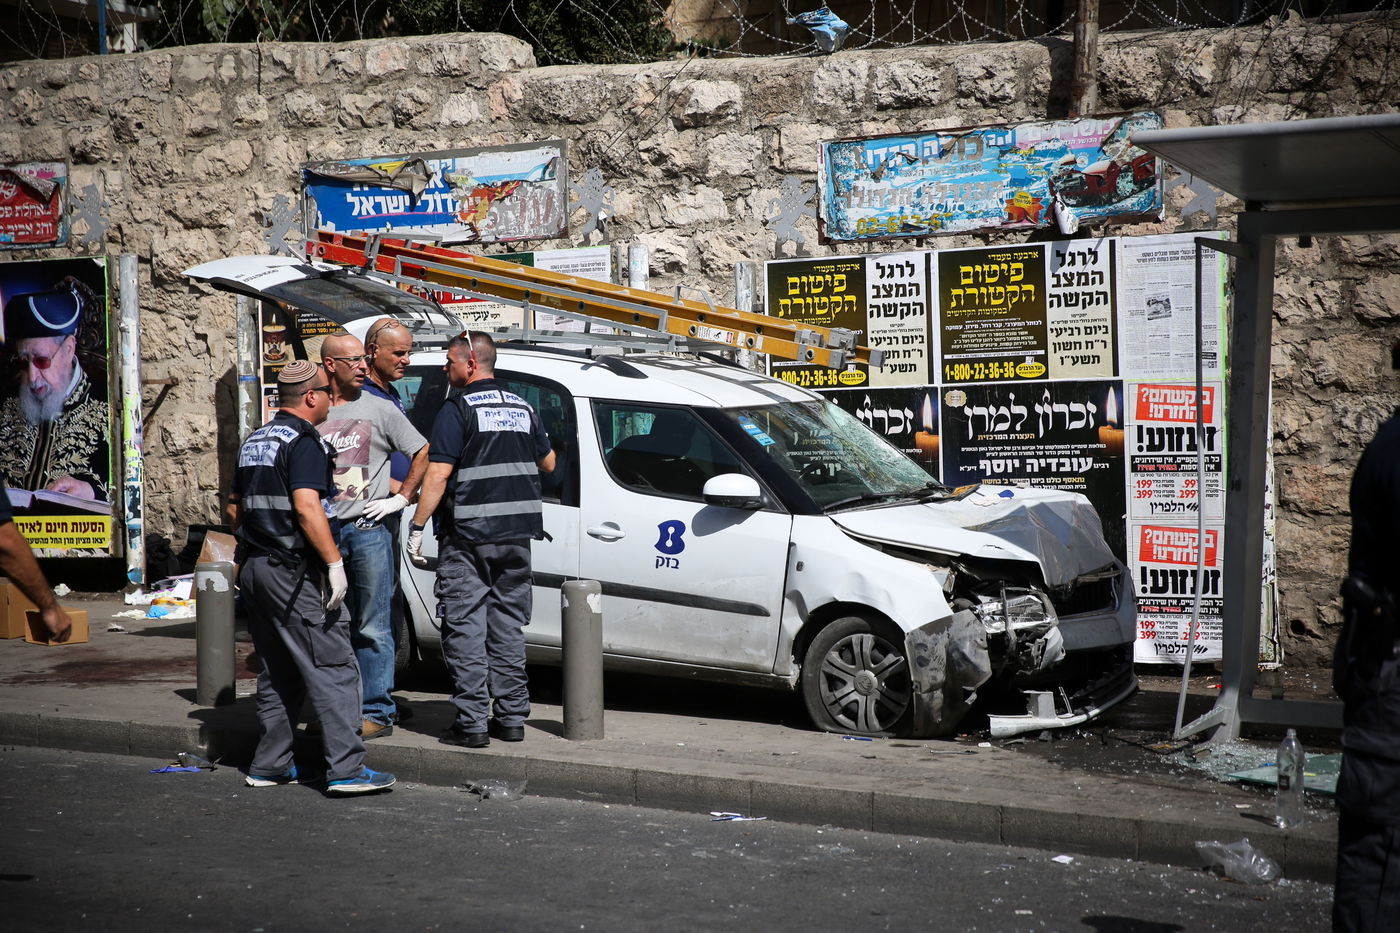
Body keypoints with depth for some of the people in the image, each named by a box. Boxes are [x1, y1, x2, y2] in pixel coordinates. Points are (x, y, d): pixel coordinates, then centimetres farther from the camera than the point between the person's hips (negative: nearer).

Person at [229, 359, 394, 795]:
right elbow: (307, 507, -22)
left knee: (277, 672, 15)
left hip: (254, 567, 9)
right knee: (334, 669, -7)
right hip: (294, 571, -9)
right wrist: (334, 563, -21)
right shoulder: (304, 441, -12)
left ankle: (269, 765, 18)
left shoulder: (254, 442, 17)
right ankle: (347, 768, -10)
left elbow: (236, 506, 22)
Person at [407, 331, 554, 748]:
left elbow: (438, 475, -16)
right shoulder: (523, 409, 10)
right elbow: (548, 463, 21)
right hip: (516, 533, 6)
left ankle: (472, 722, -2)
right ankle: (511, 717, 14)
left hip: (467, 534, -6)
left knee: (465, 627, -1)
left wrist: (416, 528, -12)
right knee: (508, 626, 12)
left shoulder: (458, 410, -9)